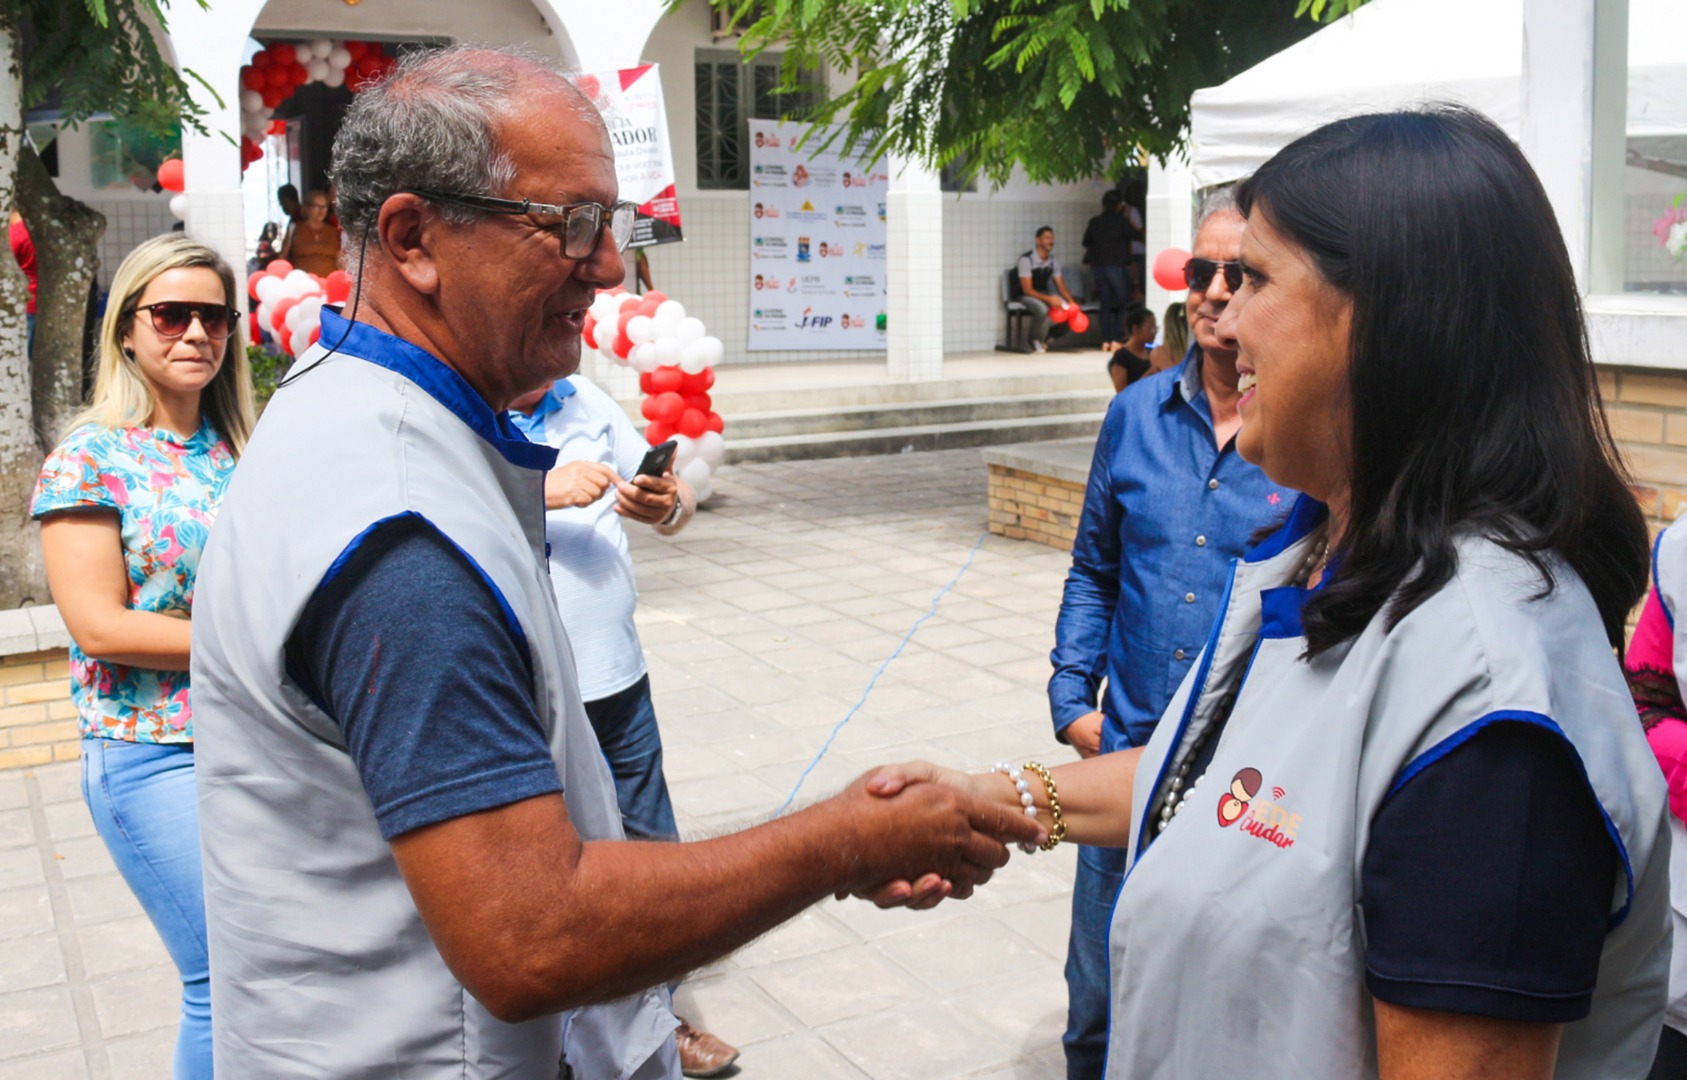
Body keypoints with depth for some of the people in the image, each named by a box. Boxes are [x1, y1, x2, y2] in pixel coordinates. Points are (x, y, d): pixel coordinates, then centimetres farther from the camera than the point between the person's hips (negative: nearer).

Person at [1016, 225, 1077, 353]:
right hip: (1025, 297, -6)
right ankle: (1036, 341, -9)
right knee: (1042, 309, -37)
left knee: (1066, 307, -21)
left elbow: (1062, 287, 3)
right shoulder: (1026, 260, -16)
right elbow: (1027, 289, -21)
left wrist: (1071, 301, -18)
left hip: (1043, 295, 6)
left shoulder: (1053, 262, 3)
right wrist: (1049, 299, -34)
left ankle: (1043, 338, 0)